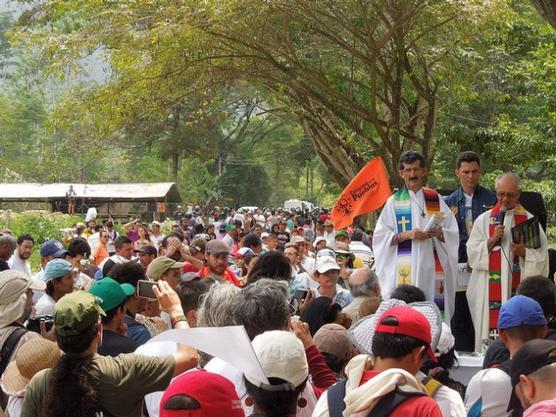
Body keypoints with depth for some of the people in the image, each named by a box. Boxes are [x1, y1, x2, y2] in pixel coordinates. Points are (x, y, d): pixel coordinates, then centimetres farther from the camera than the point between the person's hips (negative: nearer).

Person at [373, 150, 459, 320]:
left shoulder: (435, 199, 13)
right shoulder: (394, 202, 7)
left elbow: (453, 233, 10)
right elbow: (381, 237, 0)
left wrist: (439, 233, -11)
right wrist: (407, 235, -14)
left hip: (432, 268, 2)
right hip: (405, 268, -2)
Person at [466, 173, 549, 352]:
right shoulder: (484, 220, 9)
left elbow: (542, 257, 5)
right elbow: (472, 252, 3)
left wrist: (524, 252, -13)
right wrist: (491, 241, -11)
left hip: (519, 289, 0)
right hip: (489, 292, 1)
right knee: (490, 328, -5)